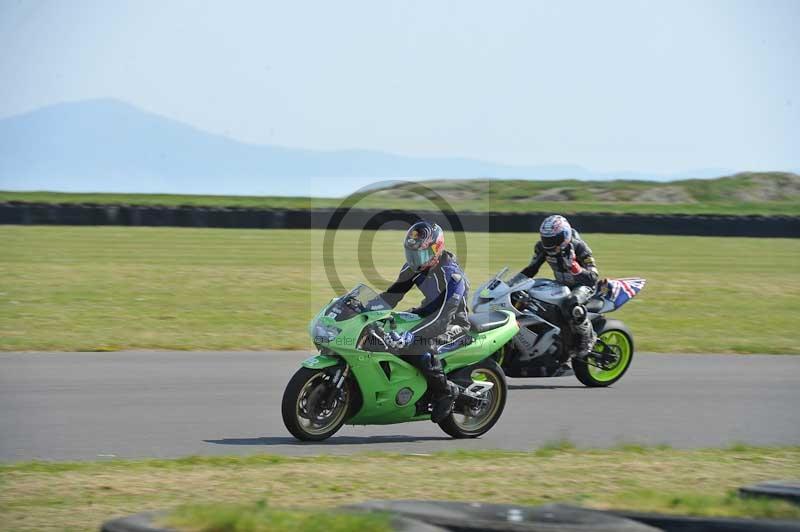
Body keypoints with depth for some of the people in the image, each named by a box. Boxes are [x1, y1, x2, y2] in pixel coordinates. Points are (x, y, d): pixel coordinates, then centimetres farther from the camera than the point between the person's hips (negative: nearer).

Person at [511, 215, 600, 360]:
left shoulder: (578, 247, -26)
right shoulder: (542, 247, -10)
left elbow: (593, 277, -28)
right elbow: (531, 269, 2)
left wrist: (575, 268, -45)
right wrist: (511, 283, -10)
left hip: (583, 285, -7)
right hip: (561, 285, 7)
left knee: (572, 306, -40)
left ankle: (587, 339, -16)